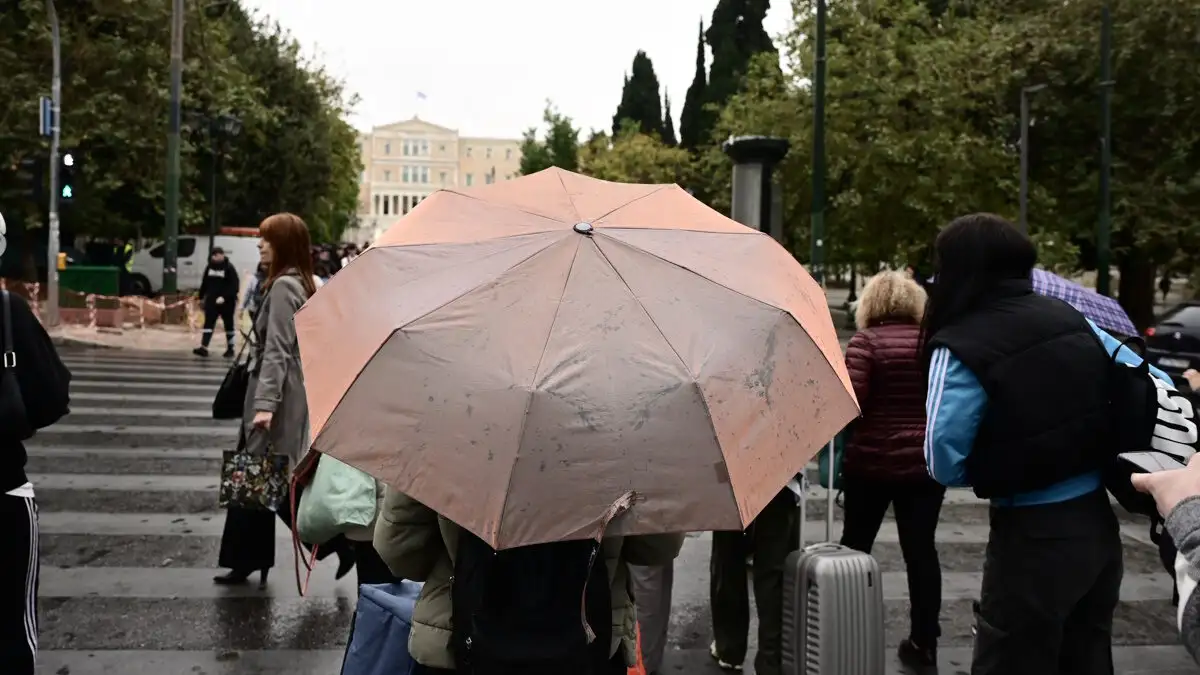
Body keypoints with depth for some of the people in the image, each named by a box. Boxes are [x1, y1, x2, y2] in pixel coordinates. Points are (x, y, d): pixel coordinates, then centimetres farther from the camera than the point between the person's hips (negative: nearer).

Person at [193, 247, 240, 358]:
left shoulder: (229, 268, -11)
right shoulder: (209, 266, 6)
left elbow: (234, 285, -17)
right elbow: (205, 283, 16)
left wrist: (224, 297, -26)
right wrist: (201, 296, 17)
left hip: (226, 302, -5)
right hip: (211, 300, 5)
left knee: (229, 324, 7)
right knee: (208, 323, -2)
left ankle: (230, 349, 16)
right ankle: (203, 347, -6)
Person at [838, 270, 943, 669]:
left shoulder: (865, 341, -10)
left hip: (871, 462, -3)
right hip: (925, 463, 3)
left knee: (855, 545, 13)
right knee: (921, 550, 9)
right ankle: (924, 643, 14)